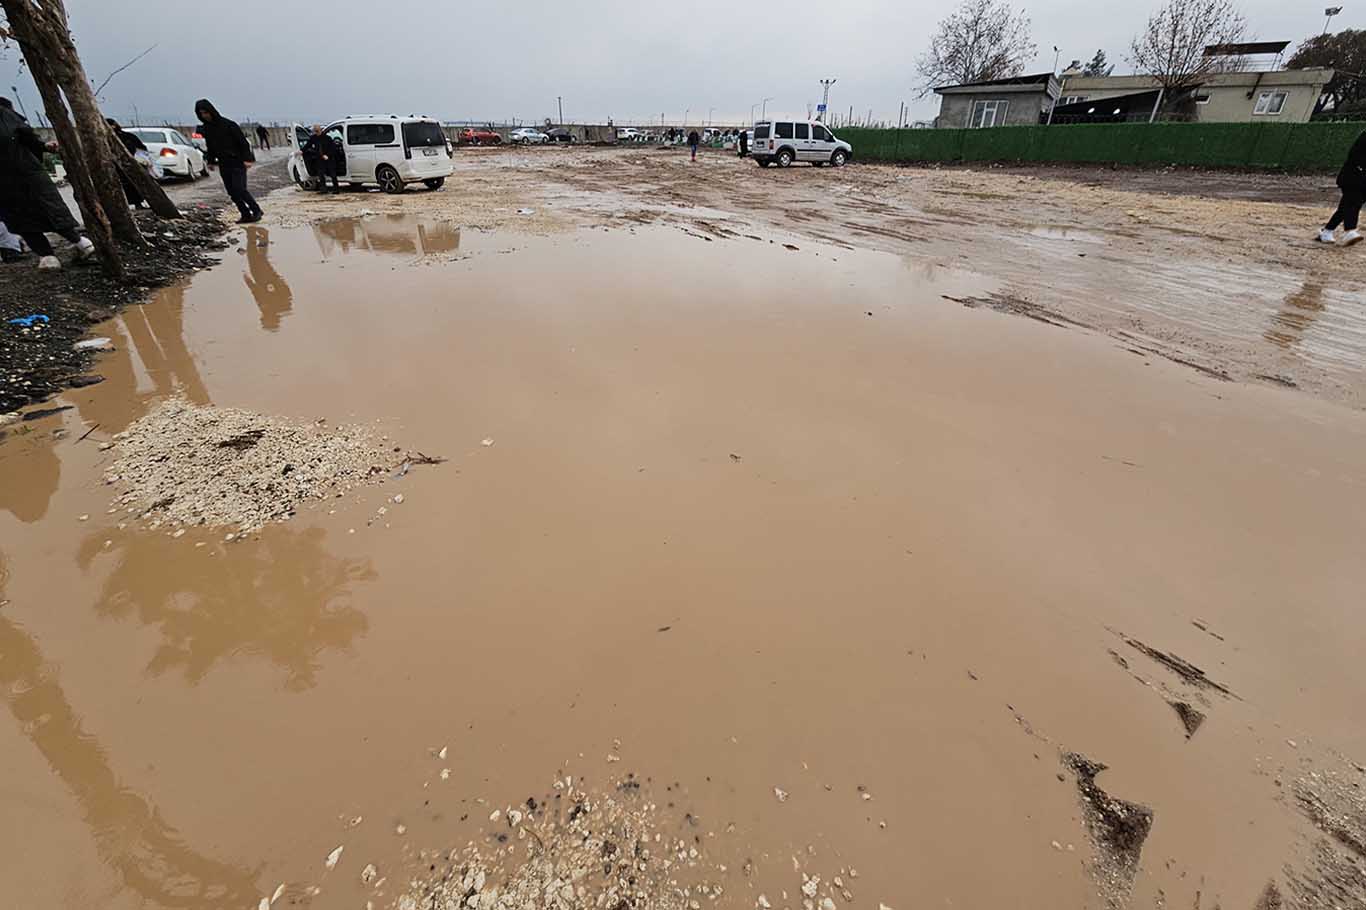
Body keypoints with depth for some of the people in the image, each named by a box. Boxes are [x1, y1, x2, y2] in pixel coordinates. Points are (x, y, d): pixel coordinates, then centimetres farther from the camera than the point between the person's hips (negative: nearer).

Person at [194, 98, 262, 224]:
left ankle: (256, 211, -3)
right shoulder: (206, 129, 10)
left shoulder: (228, 124, -8)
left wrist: (247, 159, -17)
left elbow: (243, 142, -9)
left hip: (237, 162, -6)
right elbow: (210, 146, 19)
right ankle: (246, 215, 5)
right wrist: (210, 161, 12)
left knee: (239, 188, -17)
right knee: (232, 192, 1)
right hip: (223, 164, 6)